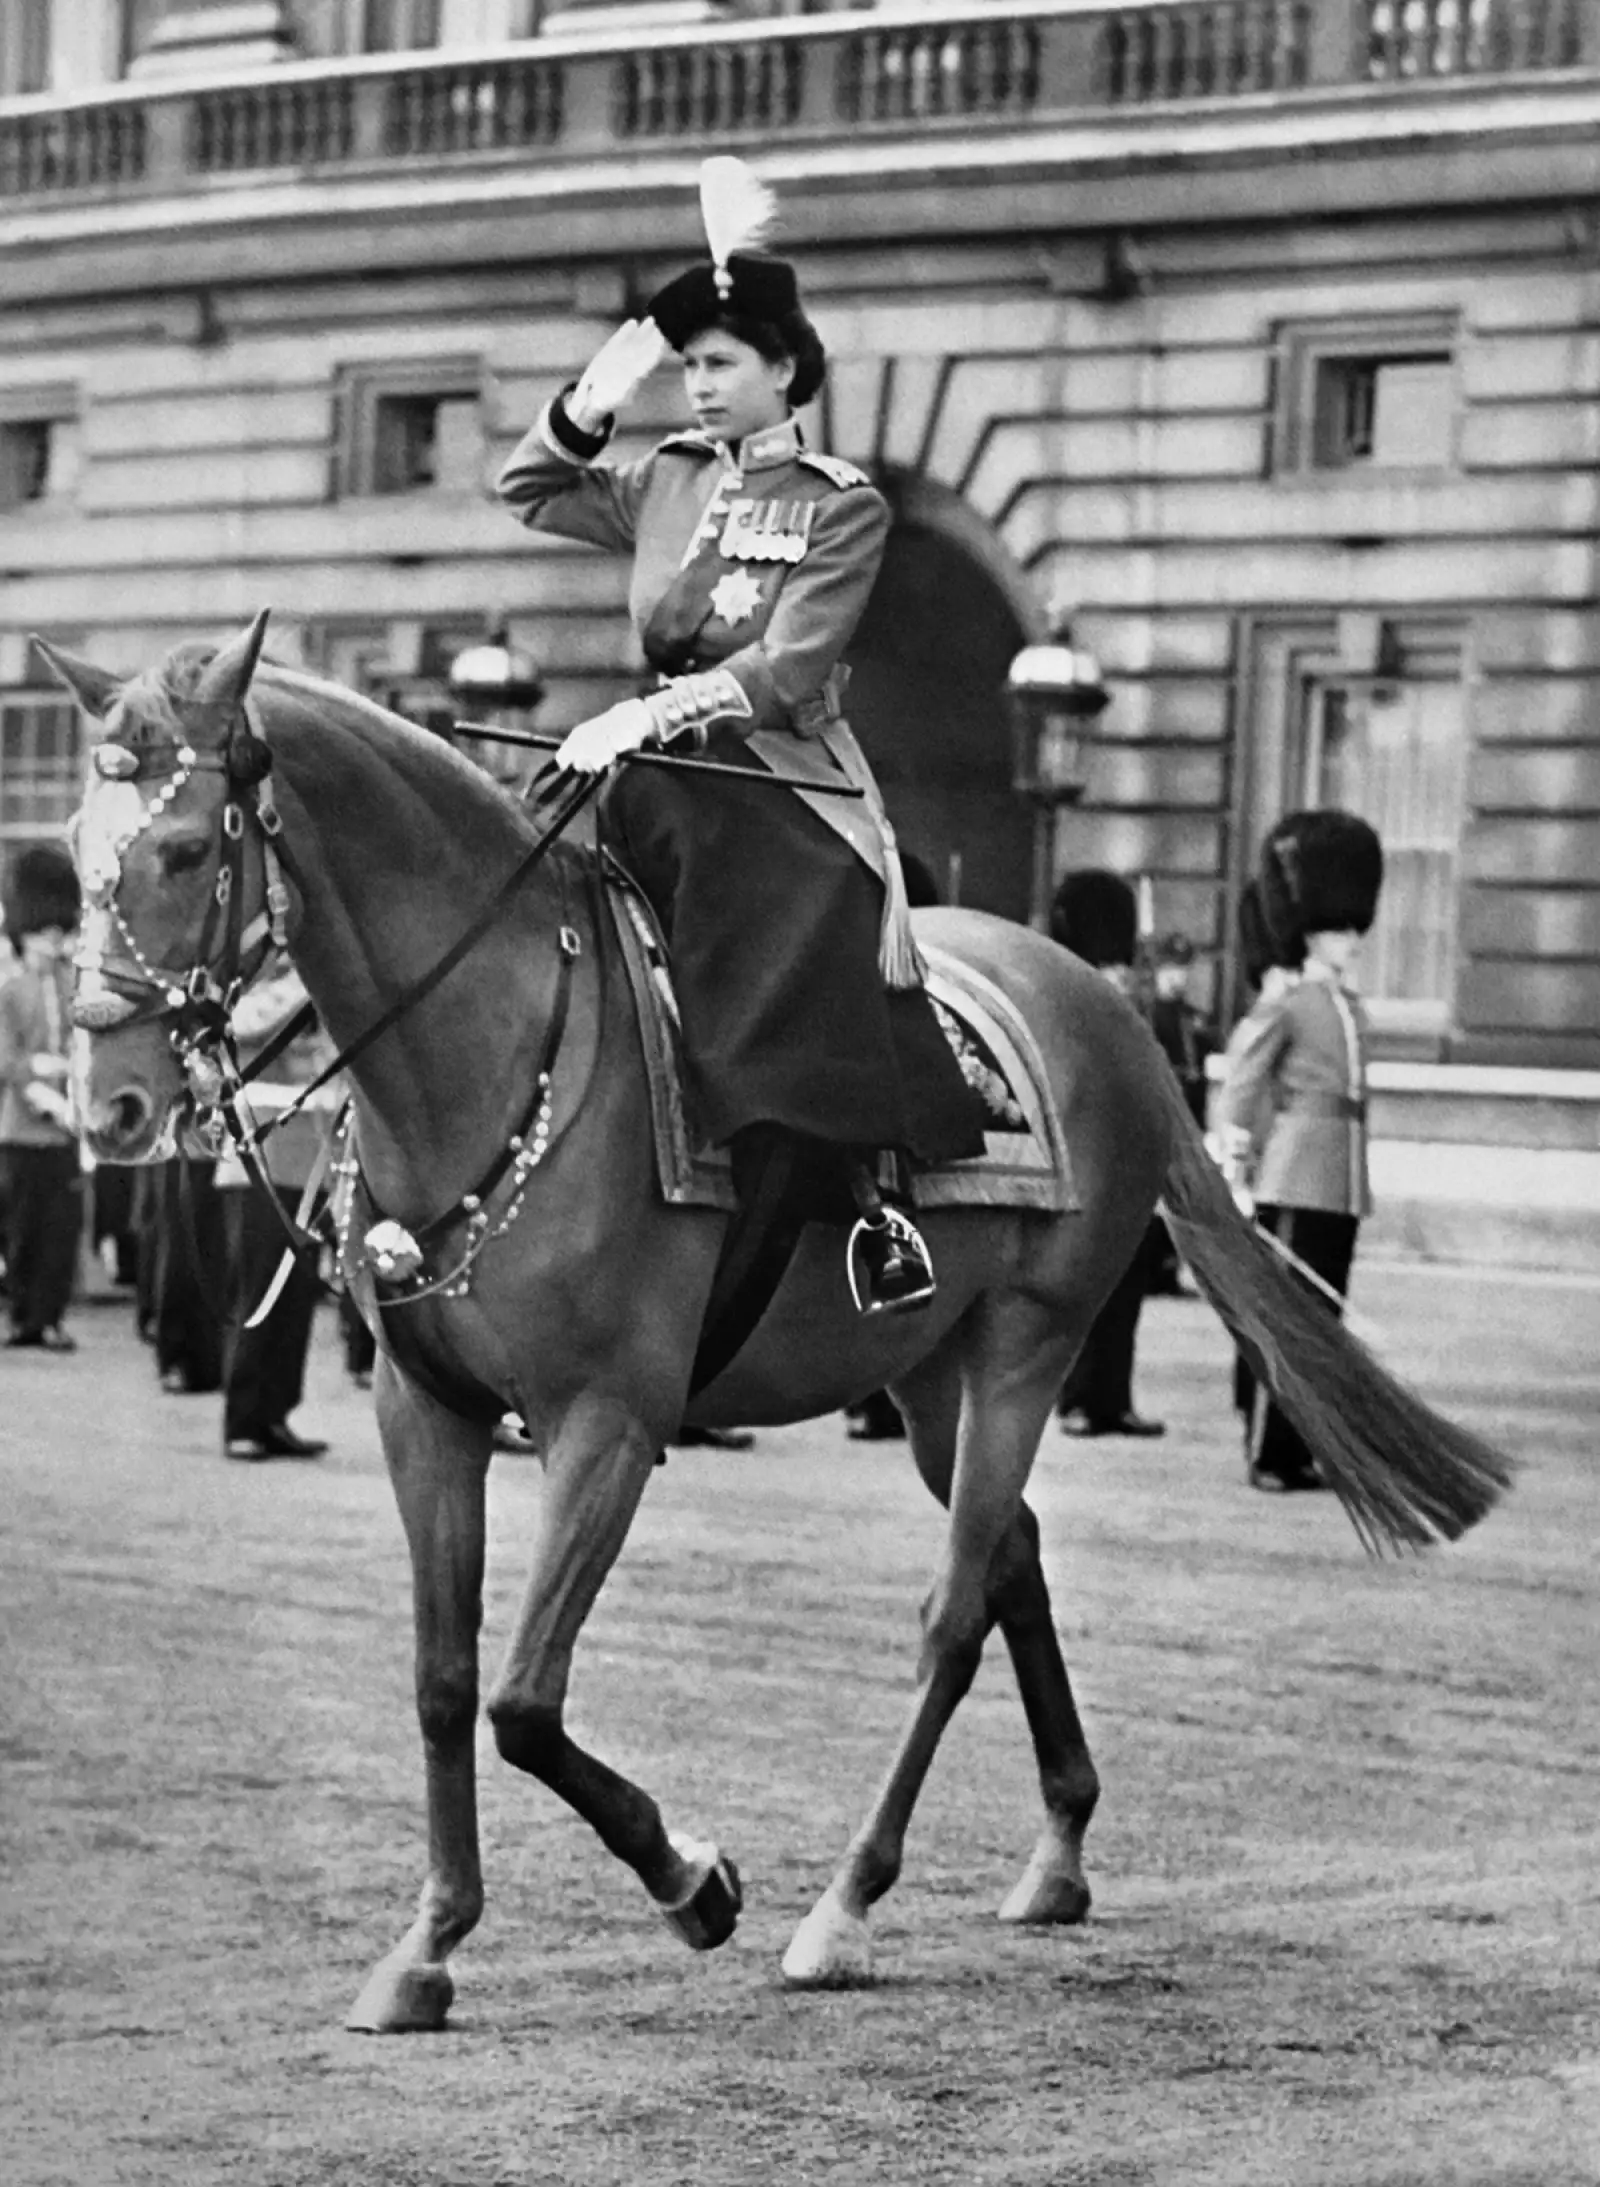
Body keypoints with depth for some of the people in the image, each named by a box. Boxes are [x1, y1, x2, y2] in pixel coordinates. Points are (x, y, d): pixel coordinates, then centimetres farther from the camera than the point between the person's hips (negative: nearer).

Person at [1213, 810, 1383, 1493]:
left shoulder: (1350, 1007, 14)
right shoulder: (1284, 1005, -8)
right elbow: (1239, 1085, -8)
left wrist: (1356, 1177, 18)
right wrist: (1236, 1166, -11)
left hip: (1344, 1186, 8)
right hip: (1296, 1184, -8)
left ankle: (1302, 1450, 15)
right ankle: (1268, 1455, -2)